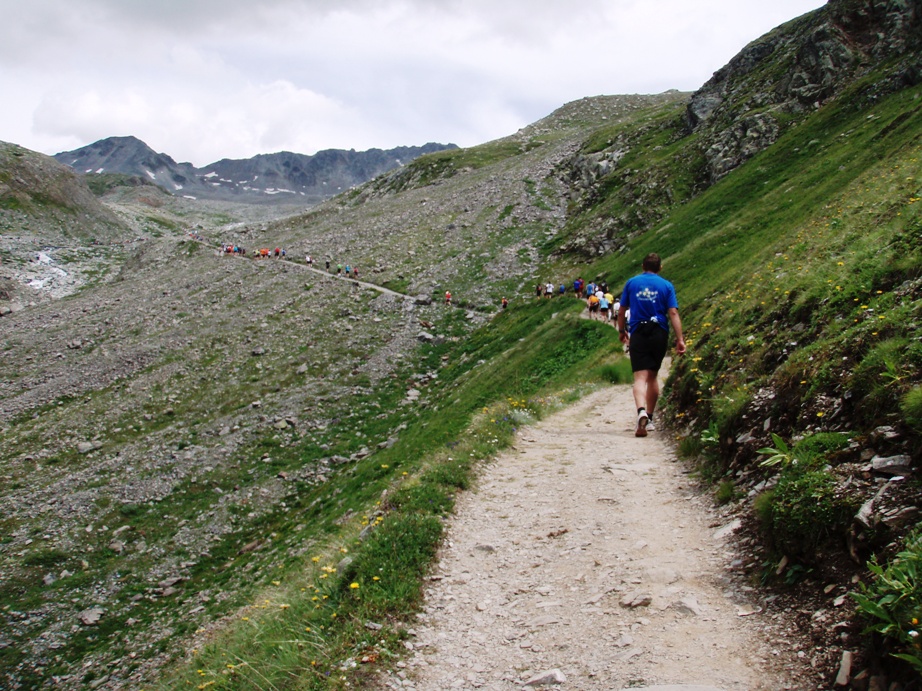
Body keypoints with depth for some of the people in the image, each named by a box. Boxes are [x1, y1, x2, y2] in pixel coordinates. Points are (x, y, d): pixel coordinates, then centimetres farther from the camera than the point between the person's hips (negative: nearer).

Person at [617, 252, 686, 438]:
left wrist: (622, 331, 23)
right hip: (659, 333, 1)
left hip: (637, 334, -1)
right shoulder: (666, 286, 2)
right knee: (652, 376, 15)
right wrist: (680, 339, -7)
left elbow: (621, 311, 9)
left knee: (640, 377, -9)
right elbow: (673, 313, -6)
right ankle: (649, 418, 23)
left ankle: (641, 411, -35)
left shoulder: (631, 283, 5)